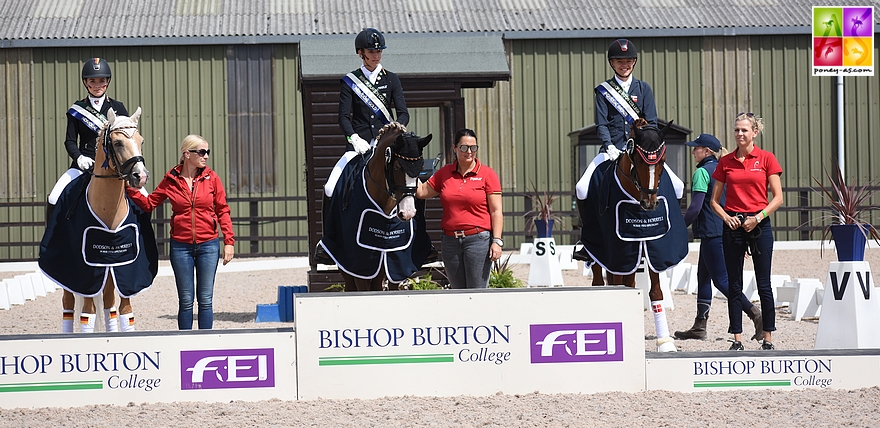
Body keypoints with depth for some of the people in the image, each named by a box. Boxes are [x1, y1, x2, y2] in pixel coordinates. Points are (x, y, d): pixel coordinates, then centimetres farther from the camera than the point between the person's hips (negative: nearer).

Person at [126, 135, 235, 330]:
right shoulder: (171, 180, 0)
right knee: (186, 301, 4)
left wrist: (229, 241, -5)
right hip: (181, 246, 0)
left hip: (208, 245, 0)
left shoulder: (211, 178, 0)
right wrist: (131, 189, -10)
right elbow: (149, 204, 6)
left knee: (205, 299, 3)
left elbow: (222, 211, 2)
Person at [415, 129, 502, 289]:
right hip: (450, 240, 5)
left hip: (478, 239, -5)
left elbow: (496, 211, -4)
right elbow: (421, 192, 13)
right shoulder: (444, 173, 10)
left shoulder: (487, 174, -1)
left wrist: (497, 241, -12)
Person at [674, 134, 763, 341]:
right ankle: (699, 326, 17)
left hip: (711, 231, -9)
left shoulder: (702, 172, -13)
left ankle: (756, 314, -15)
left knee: (721, 279, -6)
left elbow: (695, 208, -18)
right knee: (703, 276, 15)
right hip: (726, 229, 9)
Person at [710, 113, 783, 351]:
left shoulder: (766, 159, 0)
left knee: (764, 285, 1)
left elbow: (777, 197, -2)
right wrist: (726, 217, -7)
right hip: (732, 225, 2)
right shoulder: (726, 162, 7)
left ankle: (768, 338, 7)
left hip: (759, 224, -2)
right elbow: (714, 200, 10)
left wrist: (758, 217, -13)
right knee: (734, 285, 3)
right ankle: (737, 339, 8)